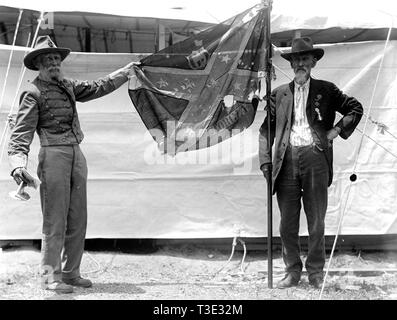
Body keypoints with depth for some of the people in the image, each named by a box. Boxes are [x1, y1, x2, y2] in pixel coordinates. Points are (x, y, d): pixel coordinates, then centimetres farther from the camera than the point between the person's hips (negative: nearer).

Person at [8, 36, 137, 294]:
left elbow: (98, 88, 32)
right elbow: (21, 133, -11)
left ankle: (71, 273, 17)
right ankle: (51, 276, 1)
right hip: (54, 155, -7)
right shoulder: (34, 93, -4)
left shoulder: (68, 86, 17)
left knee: (78, 219, 8)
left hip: (77, 155, 7)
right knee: (55, 221, -6)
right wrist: (18, 164, -27)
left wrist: (127, 71, 39)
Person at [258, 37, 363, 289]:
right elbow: (266, 130, 12)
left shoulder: (326, 90, 10)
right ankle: (293, 272, 15)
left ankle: (316, 273, 16)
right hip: (287, 160, 2)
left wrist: (337, 130, 3)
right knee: (287, 223, 3)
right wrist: (265, 161, 2)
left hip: (315, 157, -1)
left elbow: (356, 109, 15)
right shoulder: (279, 94, 14)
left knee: (316, 222, 4)